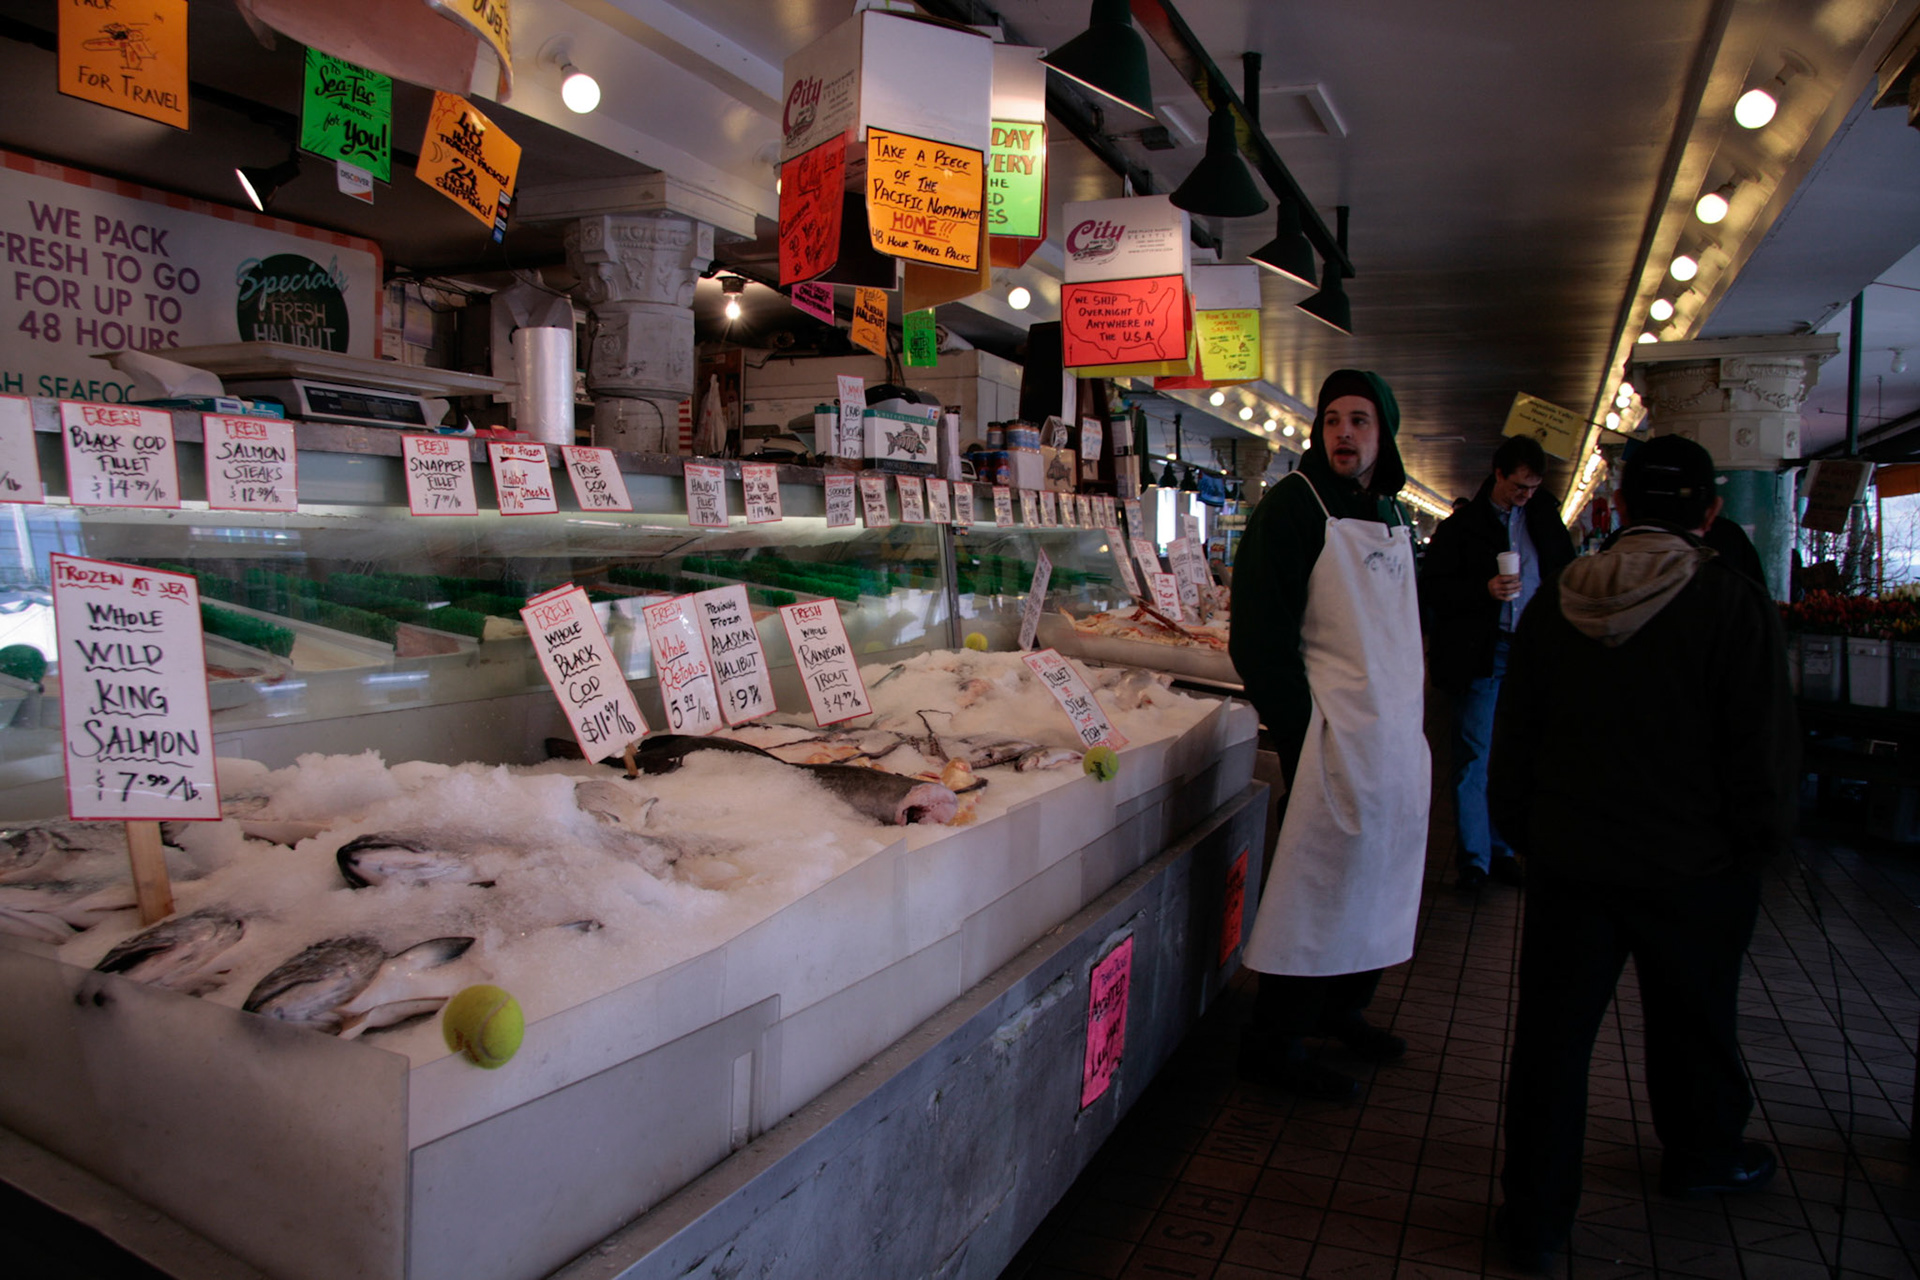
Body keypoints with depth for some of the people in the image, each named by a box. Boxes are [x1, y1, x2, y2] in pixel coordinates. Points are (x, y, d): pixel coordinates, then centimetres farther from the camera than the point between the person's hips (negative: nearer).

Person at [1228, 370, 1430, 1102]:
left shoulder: (1392, 516, 15)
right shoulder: (1295, 505, -9)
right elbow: (1259, 632, -14)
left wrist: (1408, 708, 14)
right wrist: (1300, 725, -17)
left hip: (1396, 731, 8)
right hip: (1333, 729, -8)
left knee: (1382, 864, 15)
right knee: (1323, 873, -7)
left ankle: (1342, 1004, 34)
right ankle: (1275, 1042, 5)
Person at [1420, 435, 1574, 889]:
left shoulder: (1545, 517, 12)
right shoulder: (1462, 525, -1)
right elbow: (1432, 587, -3)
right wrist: (1484, 590, -17)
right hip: (1482, 652, -4)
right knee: (1474, 755, -2)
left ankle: (1500, 849, 18)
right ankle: (1474, 856, 5)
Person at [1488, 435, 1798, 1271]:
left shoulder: (1554, 605, -3)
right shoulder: (1735, 608, -14)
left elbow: (1514, 740, 3)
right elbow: (1763, 755, -10)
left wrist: (1525, 837, 14)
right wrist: (1755, 850, 5)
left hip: (1569, 858, 2)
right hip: (1692, 868, -1)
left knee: (1553, 1031, 8)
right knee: (1692, 1023, 21)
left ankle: (1535, 1217, 16)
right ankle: (1701, 1154, 46)